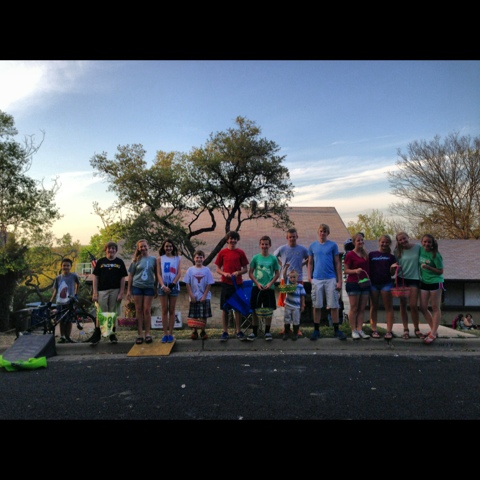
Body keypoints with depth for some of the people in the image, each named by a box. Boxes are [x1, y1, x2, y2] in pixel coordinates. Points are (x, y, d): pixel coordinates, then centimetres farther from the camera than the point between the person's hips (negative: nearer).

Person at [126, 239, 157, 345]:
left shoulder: (153, 259, 3)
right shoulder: (136, 260, 3)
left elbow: (156, 275, 7)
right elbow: (130, 275, 6)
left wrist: (156, 288, 6)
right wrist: (128, 290, 2)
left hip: (149, 287, 0)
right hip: (137, 287, 0)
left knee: (147, 310, 2)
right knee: (139, 311, 5)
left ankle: (147, 333, 11)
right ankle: (140, 334, 10)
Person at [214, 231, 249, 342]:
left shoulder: (240, 252, 4)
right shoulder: (222, 252, 3)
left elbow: (245, 269, 7)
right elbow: (217, 269, 6)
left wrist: (238, 272, -12)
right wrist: (224, 273, -13)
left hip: (238, 283, 1)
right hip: (226, 283, 0)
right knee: (224, 308, 3)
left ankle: (238, 331, 18)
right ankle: (225, 332, 12)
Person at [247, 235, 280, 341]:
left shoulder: (273, 258, 0)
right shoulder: (255, 257, 0)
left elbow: (277, 273, 4)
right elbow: (250, 273, 3)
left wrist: (270, 283, -9)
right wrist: (257, 283, -9)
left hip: (269, 288, 0)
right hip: (257, 287, 0)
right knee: (255, 310, 5)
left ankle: (267, 332, 20)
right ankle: (254, 332, 17)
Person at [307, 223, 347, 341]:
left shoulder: (333, 245, 3)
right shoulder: (312, 246, 8)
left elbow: (337, 263, 3)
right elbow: (310, 263, 12)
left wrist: (339, 281, -2)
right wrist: (309, 277, -1)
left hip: (331, 279, -1)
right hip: (316, 279, 1)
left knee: (334, 306, 3)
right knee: (316, 306, 5)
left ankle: (336, 330, 14)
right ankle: (316, 330, 15)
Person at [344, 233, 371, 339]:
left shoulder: (366, 254, 13)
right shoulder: (350, 255, -6)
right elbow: (346, 270, -6)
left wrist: (369, 279, 8)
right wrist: (355, 270, -23)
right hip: (353, 283, -6)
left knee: (362, 308, 7)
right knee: (354, 308, -1)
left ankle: (360, 329, 13)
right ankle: (354, 331, 5)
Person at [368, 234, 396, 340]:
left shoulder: (391, 257, 10)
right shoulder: (372, 254, 8)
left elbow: (392, 272, 7)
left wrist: (393, 268, -14)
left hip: (386, 283, 0)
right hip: (373, 283, 0)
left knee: (388, 307, -1)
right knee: (374, 307, 6)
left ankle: (389, 331, 2)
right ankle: (374, 330, 13)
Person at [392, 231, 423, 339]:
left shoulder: (418, 247, -2)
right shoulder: (397, 251, 3)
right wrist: (394, 266, -11)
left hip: (414, 279, -2)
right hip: (401, 279, 2)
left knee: (413, 305, -4)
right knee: (403, 305, 5)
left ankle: (417, 329, 15)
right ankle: (405, 330, 15)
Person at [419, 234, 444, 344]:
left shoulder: (435, 255, -15)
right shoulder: (420, 249, 1)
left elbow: (440, 271, -13)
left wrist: (428, 267, -24)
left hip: (435, 282, -6)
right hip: (424, 282, 6)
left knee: (435, 308, 1)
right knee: (423, 308, 6)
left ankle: (433, 334, 3)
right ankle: (433, 330, 21)